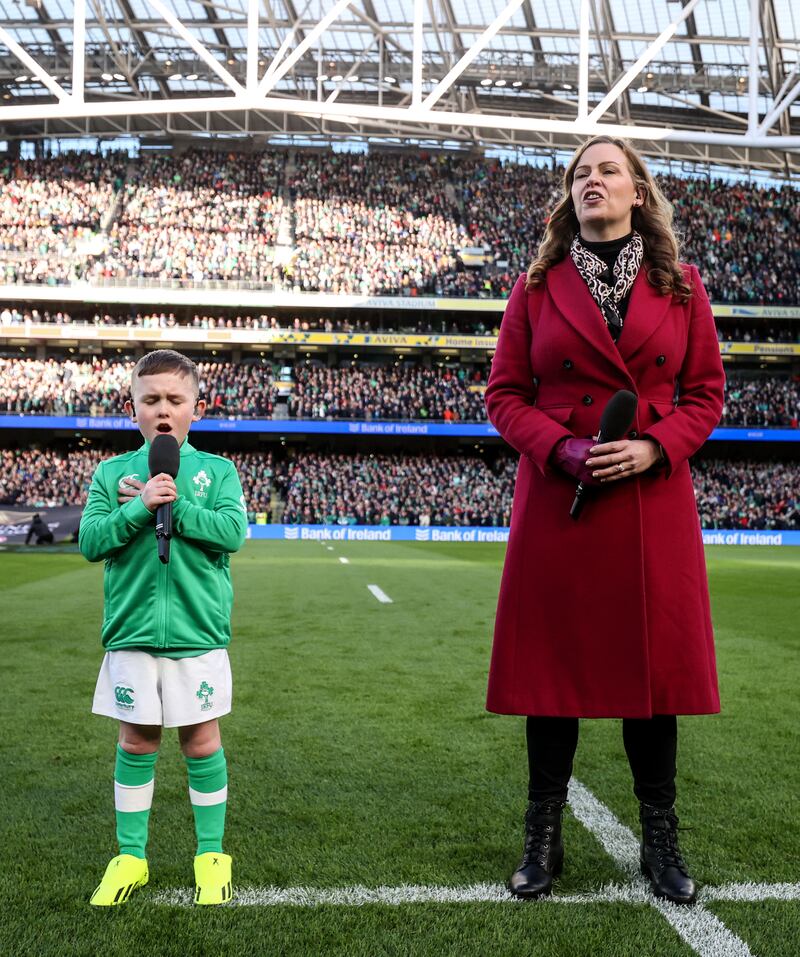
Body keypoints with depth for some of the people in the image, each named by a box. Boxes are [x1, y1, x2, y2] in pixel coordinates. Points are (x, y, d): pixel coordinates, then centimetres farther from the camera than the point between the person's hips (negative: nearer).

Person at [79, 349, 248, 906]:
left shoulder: (216, 470, 2)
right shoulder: (113, 472, 6)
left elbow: (233, 532, -12)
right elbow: (90, 541, -4)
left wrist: (172, 504, -18)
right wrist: (140, 506, -18)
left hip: (198, 631, -1)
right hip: (131, 632, 1)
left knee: (202, 741, 7)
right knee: (136, 742, 10)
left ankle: (211, 854, 22)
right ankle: (130, 856, 25)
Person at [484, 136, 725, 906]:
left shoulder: (680, 286, 7)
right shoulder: (537, 287, 5)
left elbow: (705, 393, 7)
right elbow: (504, 395, 3)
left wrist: (654, 447, -11)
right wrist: (560, 447, -14)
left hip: (653, 501, 1)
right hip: (557, 499, 0)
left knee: (653, 662, 7)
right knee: (553, 664, 5)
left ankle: (661, 841, 24)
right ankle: (543, 838, 20)